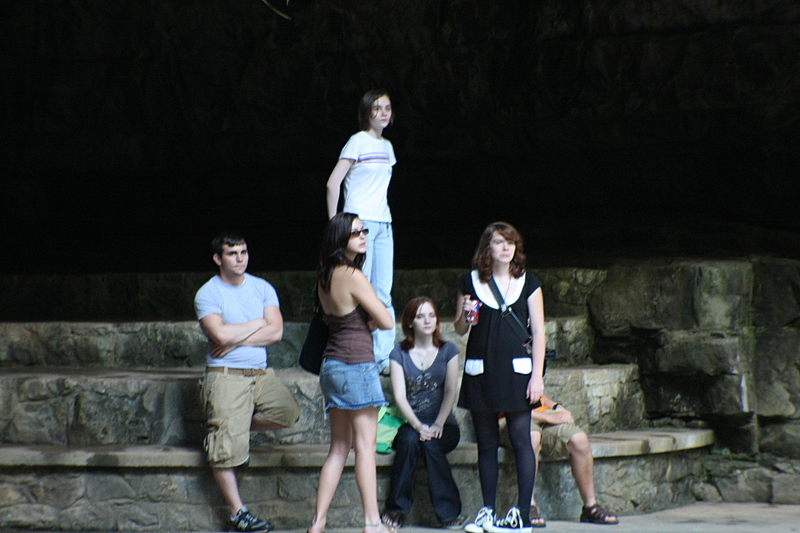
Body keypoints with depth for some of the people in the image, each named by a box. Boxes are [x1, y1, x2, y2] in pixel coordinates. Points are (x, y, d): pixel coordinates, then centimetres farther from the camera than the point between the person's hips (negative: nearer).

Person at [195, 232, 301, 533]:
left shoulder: (262, 288, 10)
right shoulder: (207, 294, -4)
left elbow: (276, 331, -3)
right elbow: (221, 333, -19)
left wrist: (235, 340, -12)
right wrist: (257, 323, -6)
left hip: (260, 373, 5)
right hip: (225, 376, -5)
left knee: (289, 412, -13)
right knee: (226, 449, -10)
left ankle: (240, 428, 11)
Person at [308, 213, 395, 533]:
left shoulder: (324, 277, 12)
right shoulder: (352, 276, -14)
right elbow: (387, 322, -11)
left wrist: (364, 321, 6)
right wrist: (373, 319, 9)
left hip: (332, 364, 8)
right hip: (356, 363, -8)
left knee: (339, 447, 10)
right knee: (365, 445, -5)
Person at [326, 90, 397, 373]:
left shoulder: (387, 146, 16)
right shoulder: (358, 141, -5)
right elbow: (333, 183, -8)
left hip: (383, 223, 7)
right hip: (360, 221, -7)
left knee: (383, 293, 4)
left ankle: (384, 356, 7)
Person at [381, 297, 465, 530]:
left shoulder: (448, 351, 7)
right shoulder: (399, 354, 5)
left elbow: (451, 391, -1)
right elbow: (399, 395, -5)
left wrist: (437, 425, -15)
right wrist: (418, 426, -20)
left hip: (444, 425, 0)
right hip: (410, 423, 0)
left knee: (431, 444, -33)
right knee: (409, 440, -34)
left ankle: (449, 513, -26)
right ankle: (396, 508, -24)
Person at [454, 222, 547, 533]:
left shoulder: (528, 283, 4)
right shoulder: (470, 282, 7)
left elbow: (538, 330, 2)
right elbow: (460, 330, 14)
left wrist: (537, 375, -5)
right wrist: (465, 314, -9)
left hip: (515, 368, -2)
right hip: (481, 371, 2)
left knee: (520, 439, -6)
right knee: (486, 443, 5)